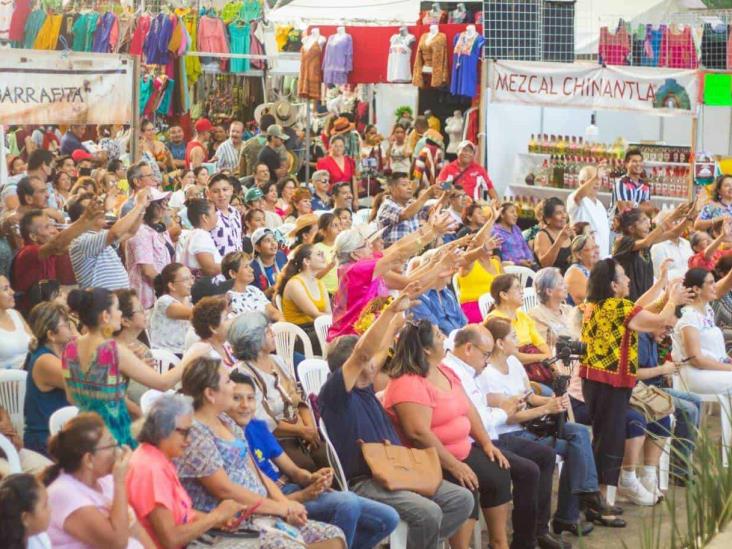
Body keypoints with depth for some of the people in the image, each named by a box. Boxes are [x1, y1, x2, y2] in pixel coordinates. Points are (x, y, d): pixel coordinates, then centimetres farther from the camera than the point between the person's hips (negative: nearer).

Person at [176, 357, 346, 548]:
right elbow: (225, 490, -18)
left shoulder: (227, 422, 14)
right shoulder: (193, 433, -14)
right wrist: (282, 508, -11)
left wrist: (286, 504, -3)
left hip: (260, 516, 9)